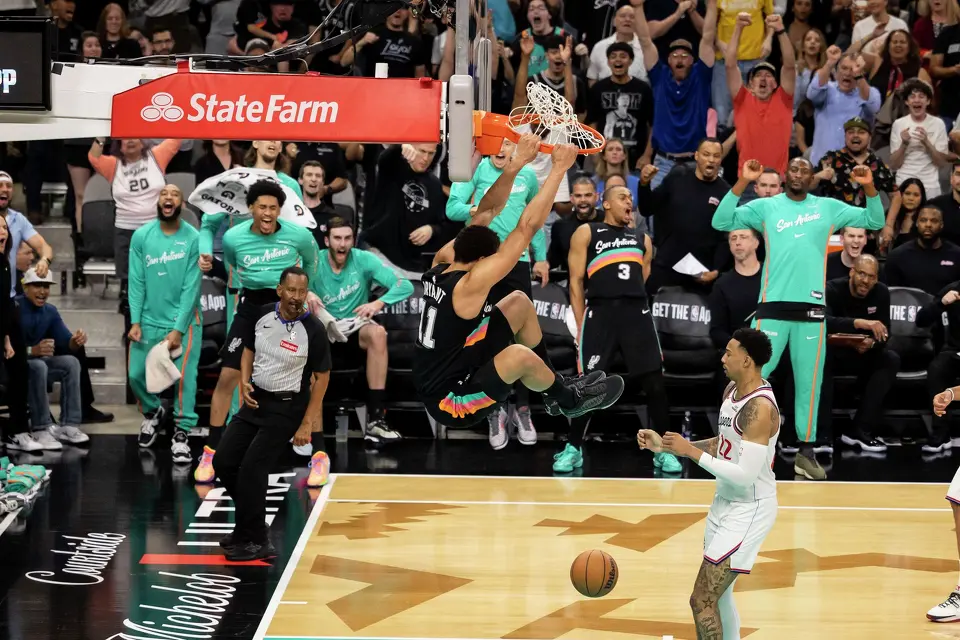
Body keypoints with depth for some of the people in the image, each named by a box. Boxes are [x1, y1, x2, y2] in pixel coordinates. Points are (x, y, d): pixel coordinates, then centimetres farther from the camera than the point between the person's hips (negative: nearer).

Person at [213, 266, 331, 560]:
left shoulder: (313, 329, -18)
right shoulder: (261, 315, -5)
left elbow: (322, 377, -10)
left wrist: (307, 424, -11)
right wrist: (245, 382, -6)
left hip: (287, 408, -6)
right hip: (257, 400, 6)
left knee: (252, 468, -13)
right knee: (224, 462, 2)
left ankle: (254, 540, 1)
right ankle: (251, 523, 22)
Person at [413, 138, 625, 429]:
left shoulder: (440, 271, -3)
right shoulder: (469, 286, -27)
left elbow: (486, 210, 3)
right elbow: (527, 227, -30)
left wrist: (517, 162, -4)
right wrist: (559, 169, -27)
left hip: (456, 370, 9)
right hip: (451, 403, -9)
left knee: (519, 303, 10)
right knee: (520, 355, -33)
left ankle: (557, 384, 22)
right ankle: (569, 400, 0)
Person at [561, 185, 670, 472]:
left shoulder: (642, 238, 23)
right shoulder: (586, 233, 10)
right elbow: (576, 281, 5)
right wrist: (581, 325, -2)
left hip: (637, 313, 3)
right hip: (600, 312, -3)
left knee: (655, 382, -1)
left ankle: (663, 450, 7)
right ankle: (573, 449, 11)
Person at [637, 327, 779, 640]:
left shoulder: (760, 408, -26)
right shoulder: (732, 390, 4)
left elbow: (745, 475, -29)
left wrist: (691, 451, -23)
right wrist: (665, 446, 9)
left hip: (750, 510, -10)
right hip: (726, 503, 10)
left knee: (702, 601, -10)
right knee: (718, 594, 20)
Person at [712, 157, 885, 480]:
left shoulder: (828, 207, 10)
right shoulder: (765, 206, 4)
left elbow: (875, 221, 12)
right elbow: (721, 222, -5)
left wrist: (869, 187, -5)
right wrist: (742, 183, -14)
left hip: (812, 308, 2)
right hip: (773, 306, -2)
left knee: (808, 382, 7)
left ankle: (806, 452, 15)